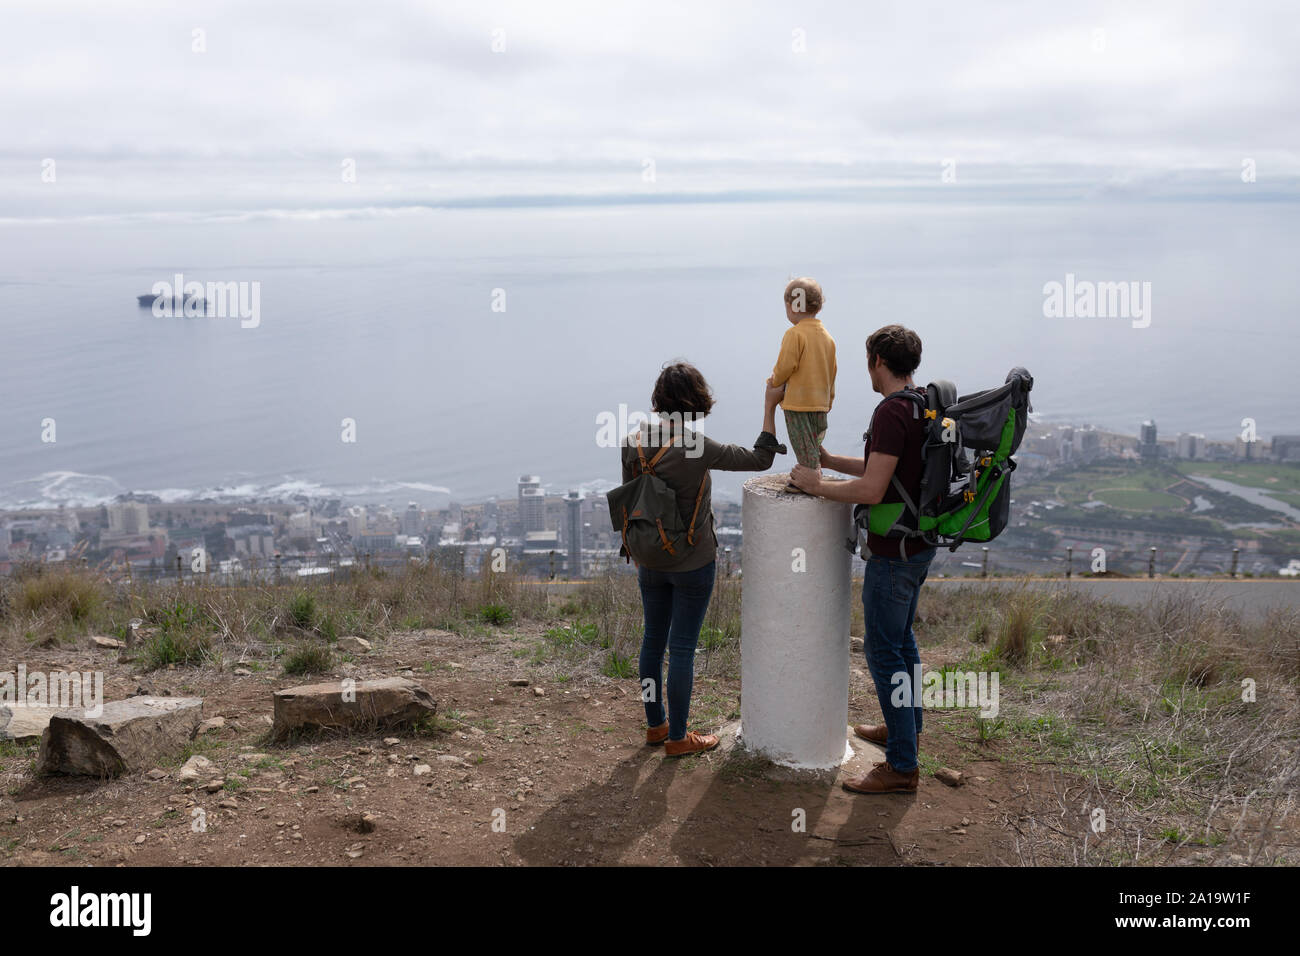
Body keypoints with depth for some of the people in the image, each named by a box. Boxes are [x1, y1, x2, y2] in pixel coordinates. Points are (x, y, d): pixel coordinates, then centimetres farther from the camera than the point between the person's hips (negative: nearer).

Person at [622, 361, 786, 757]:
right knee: (682, 649, 5)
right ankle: (677, 737, 17)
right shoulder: (697, 448, -22)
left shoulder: (634, 442, -6)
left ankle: (655, 724, 32)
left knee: (653, 640, 18)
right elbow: (760, 459, -15)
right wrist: (770, 407, -6)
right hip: (693, 564, -5)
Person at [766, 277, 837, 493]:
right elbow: (831, 372, 15)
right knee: (813, 445, 16)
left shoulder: (794, 334, -14)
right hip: (820, 401, 8)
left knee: (804, 446, -2)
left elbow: (785, 366, -17)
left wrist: (774, 382, 3)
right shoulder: (827, 336, 10)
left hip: (798, 401, -8)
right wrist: (828, 399, 25)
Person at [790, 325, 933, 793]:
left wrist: (816, 485, -14)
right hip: (919, 545, 10)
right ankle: (906, 728, 40)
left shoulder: (891, 412, -22)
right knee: (901, 638, 24)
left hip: (893, 553, -10)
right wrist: (829, 460, 19)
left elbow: (872, 489, -27)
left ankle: (902, 766, 4)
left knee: (884, 650, -2)